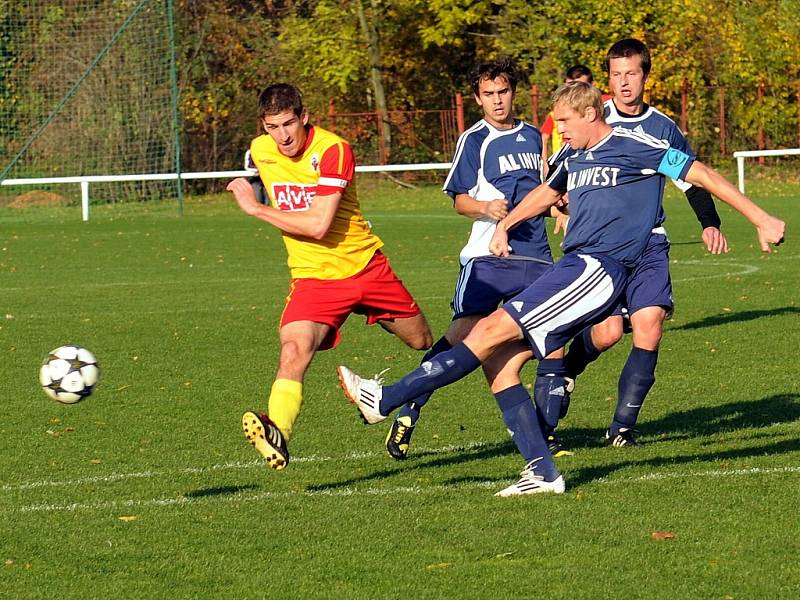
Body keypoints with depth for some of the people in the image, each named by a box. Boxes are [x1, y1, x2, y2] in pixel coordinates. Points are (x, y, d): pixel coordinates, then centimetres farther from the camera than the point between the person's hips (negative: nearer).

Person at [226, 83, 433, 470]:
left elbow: (318, 225, -27)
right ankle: (276, 434, -44)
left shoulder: (332, 151, -19)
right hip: (312, 276, 1)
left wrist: (256, 208, -21)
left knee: (423, 343, 16)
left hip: (365, 265, -1)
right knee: (293, 352, -27)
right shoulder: (260, 151, -2)